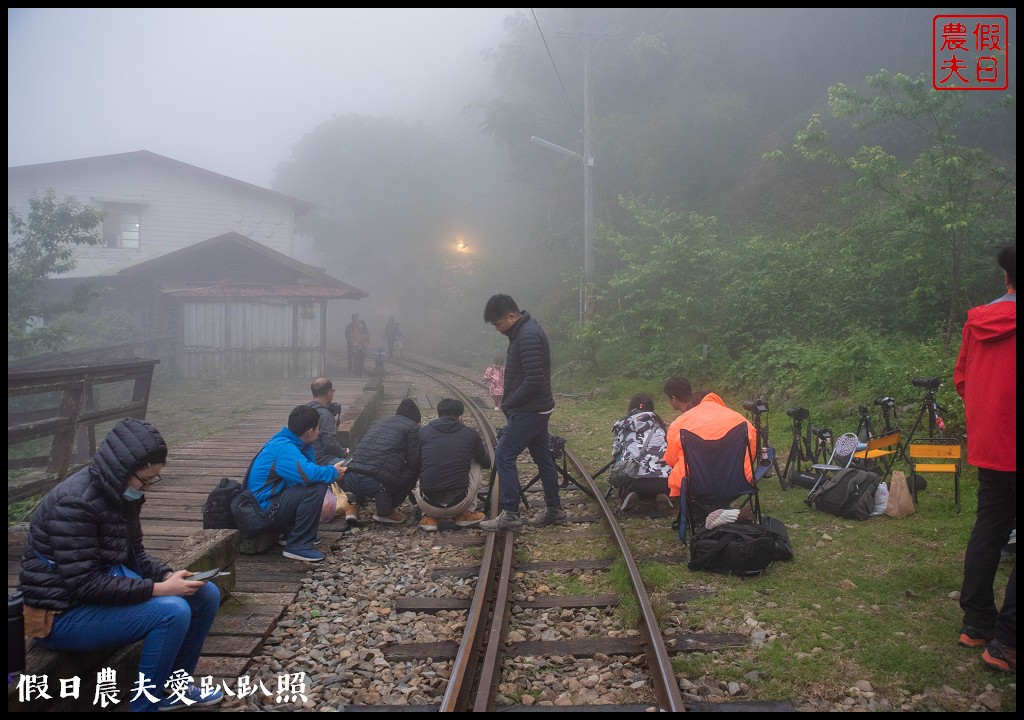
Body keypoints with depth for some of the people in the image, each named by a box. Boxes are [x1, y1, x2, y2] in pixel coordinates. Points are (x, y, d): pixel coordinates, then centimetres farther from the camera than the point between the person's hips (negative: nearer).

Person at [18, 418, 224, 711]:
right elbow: (84, 584, -28)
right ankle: (146, 703, -8)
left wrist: (169, 575, -10)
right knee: (172, 611, -28)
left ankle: (175, 686, 18)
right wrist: (159, 588, -27)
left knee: (206, 594, 1)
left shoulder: (120, 492, 1)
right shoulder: (74, 503, -26)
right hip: (63, 614, -9)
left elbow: (134, 554, 10)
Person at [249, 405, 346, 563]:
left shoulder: (286, 442, 8)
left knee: (319, 482, 14)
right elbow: (309, 473, -36)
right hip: (264, 512, -10)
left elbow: (308, 467, 13)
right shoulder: (284, 448, -23)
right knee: (315, 489, -25)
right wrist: (333, 473, -17)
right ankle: (298, 547, -15)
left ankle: (290, 534, 16)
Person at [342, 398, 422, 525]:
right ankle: (385, 511, 11)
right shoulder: (412, 427, 10)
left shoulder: (379, 424, 29)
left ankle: (354, 505, 18)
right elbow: (413, 462, 6)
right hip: (375, 483, -7)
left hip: (348, 481, 7)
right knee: (413, 470, 16)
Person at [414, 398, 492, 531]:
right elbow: (487, 464, 21)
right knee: (477, 464, 23)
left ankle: (429, 517, 14)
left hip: (428, 504, 1)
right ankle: (465, 514, 19)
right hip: (459, 504, -1)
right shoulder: (470, 434, 5)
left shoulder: (423, 432, 6)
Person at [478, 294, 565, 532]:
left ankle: (510, 514, -2)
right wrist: (509, 402, 11)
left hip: (528, 411, -10)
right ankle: (553, 509, 25)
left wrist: (508, 404, -15)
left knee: (503, 456, -7)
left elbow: (534, 380, -26)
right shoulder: (525, 330, 11)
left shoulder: (527, 337, -22)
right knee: (542, 457, 15)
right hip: (537, 408, 10)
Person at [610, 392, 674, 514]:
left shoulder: (621, 425, 18)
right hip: (663, 478, 0)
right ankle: (663, 495, 0)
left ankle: (628, 495, -1)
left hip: (632, 479, 0)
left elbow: (615, 453, 23)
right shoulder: (658, 424, 20)